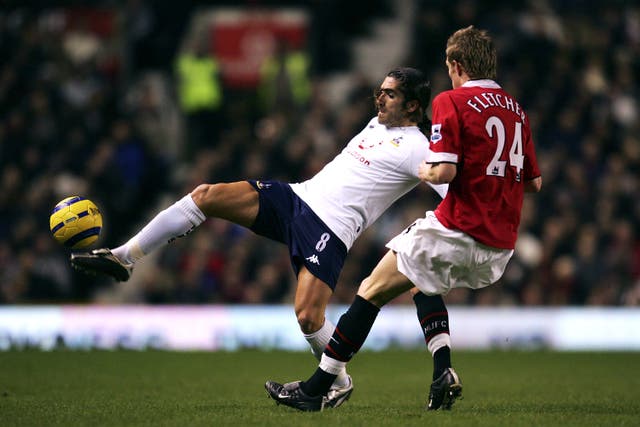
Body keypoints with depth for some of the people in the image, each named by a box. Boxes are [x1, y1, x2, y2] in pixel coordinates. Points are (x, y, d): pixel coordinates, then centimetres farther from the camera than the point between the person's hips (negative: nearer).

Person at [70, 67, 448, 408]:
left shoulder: (416, 148, -6)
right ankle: (123, 258, -3)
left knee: (308, 315, -22)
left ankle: (339, 383, 9)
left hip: (331, 231, -8)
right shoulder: (378, 123, 19)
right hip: (298, 196, 8)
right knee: (206, 195, -8)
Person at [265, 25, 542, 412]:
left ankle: (316, 389, 7)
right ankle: (444, 372, 12)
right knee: (424, 282, 31)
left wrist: (424, 171, 3)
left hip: (459, 231, -7)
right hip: (500, 249, 7)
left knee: (373, 291, 6)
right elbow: (534, 181, 17)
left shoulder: (451, 102, -8)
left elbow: (445, 171, -18)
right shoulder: (517, 110, 13)